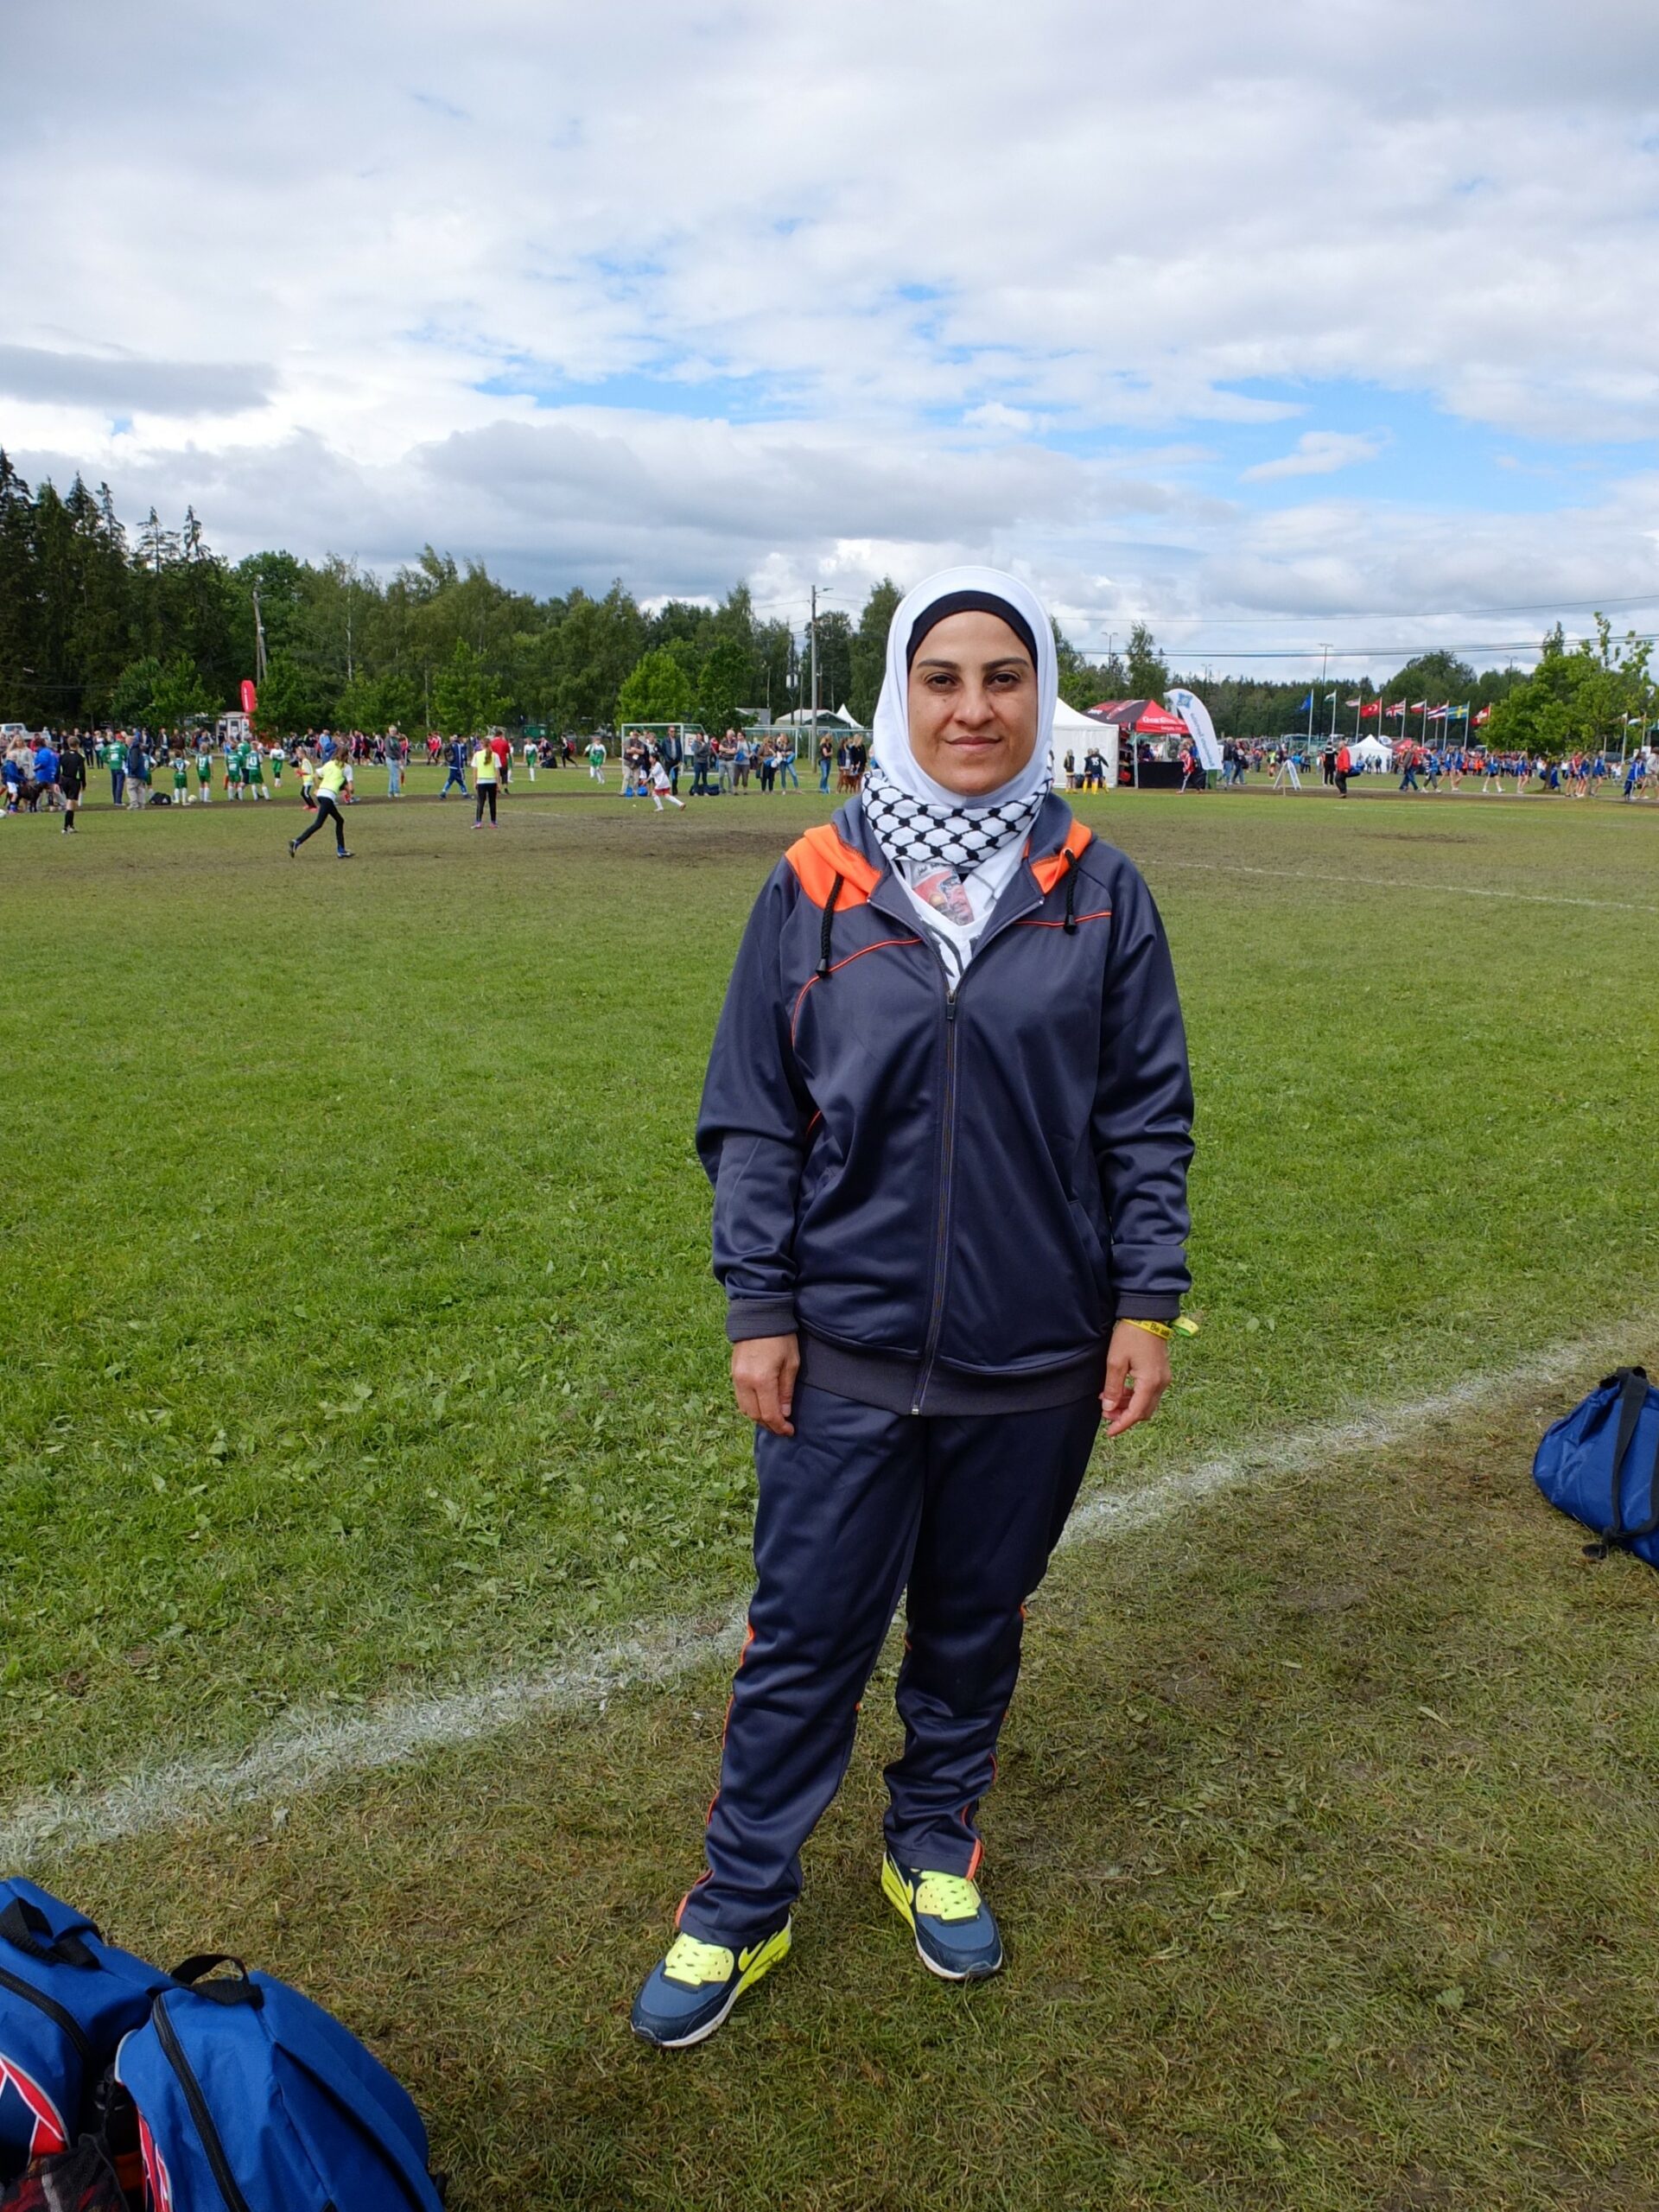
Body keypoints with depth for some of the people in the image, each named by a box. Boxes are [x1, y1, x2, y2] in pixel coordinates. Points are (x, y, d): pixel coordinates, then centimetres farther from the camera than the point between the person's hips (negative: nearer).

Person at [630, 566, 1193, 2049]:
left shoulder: (1098, 893, -1)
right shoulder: (816, 887, -4)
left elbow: (1149, 1116, 2)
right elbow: (752, 1117, -1)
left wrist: (1147, 1303, -2)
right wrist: (757, 1309, -4)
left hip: (1038, 1357, 1)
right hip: (847, 1350, -1)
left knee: (976, 1621, 19)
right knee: (805, 1634, 10)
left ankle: (937, 1847, 44)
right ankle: (742, 1904, 31)